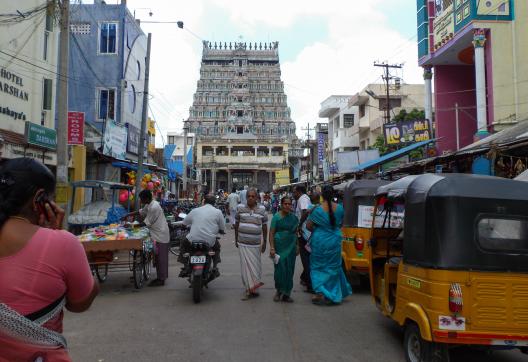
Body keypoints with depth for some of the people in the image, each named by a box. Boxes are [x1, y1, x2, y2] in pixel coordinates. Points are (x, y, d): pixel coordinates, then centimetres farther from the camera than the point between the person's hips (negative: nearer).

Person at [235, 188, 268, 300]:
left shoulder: (262, 210, 1)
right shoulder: (240, 208, 1)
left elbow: (265, 226, 7)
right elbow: (236, 224, 10)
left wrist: (264, 242, 7)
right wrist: (236, 239, 11)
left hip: (256, 243, 0)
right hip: (243, 243, 0)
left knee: (255, 265, 7)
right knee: (246, 265, 0)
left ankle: (253, 287, 23)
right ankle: (249, 288, 8)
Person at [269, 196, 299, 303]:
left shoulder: (294, 218, 7)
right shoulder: (276, 217, -5)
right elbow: (271, 233, -6)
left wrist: (297, 246, 13)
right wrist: (272, 248, -12)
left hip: (291, 247, 4)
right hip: (279, 247, -3)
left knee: (289, 270, 7)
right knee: (279, 269, 0)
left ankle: (286, 293, 19)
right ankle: (279, 291, 20)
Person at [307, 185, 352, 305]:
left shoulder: (318, 210, -15)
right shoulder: (339, 208, -5)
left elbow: (308, 226, -10)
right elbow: (341, 224, 9)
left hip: (320, 242, -3)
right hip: (334, 241, 3)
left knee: (318, 266, 12)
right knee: (333, 267, 17)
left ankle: (320, 293, 7)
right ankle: (333, 295, 24)